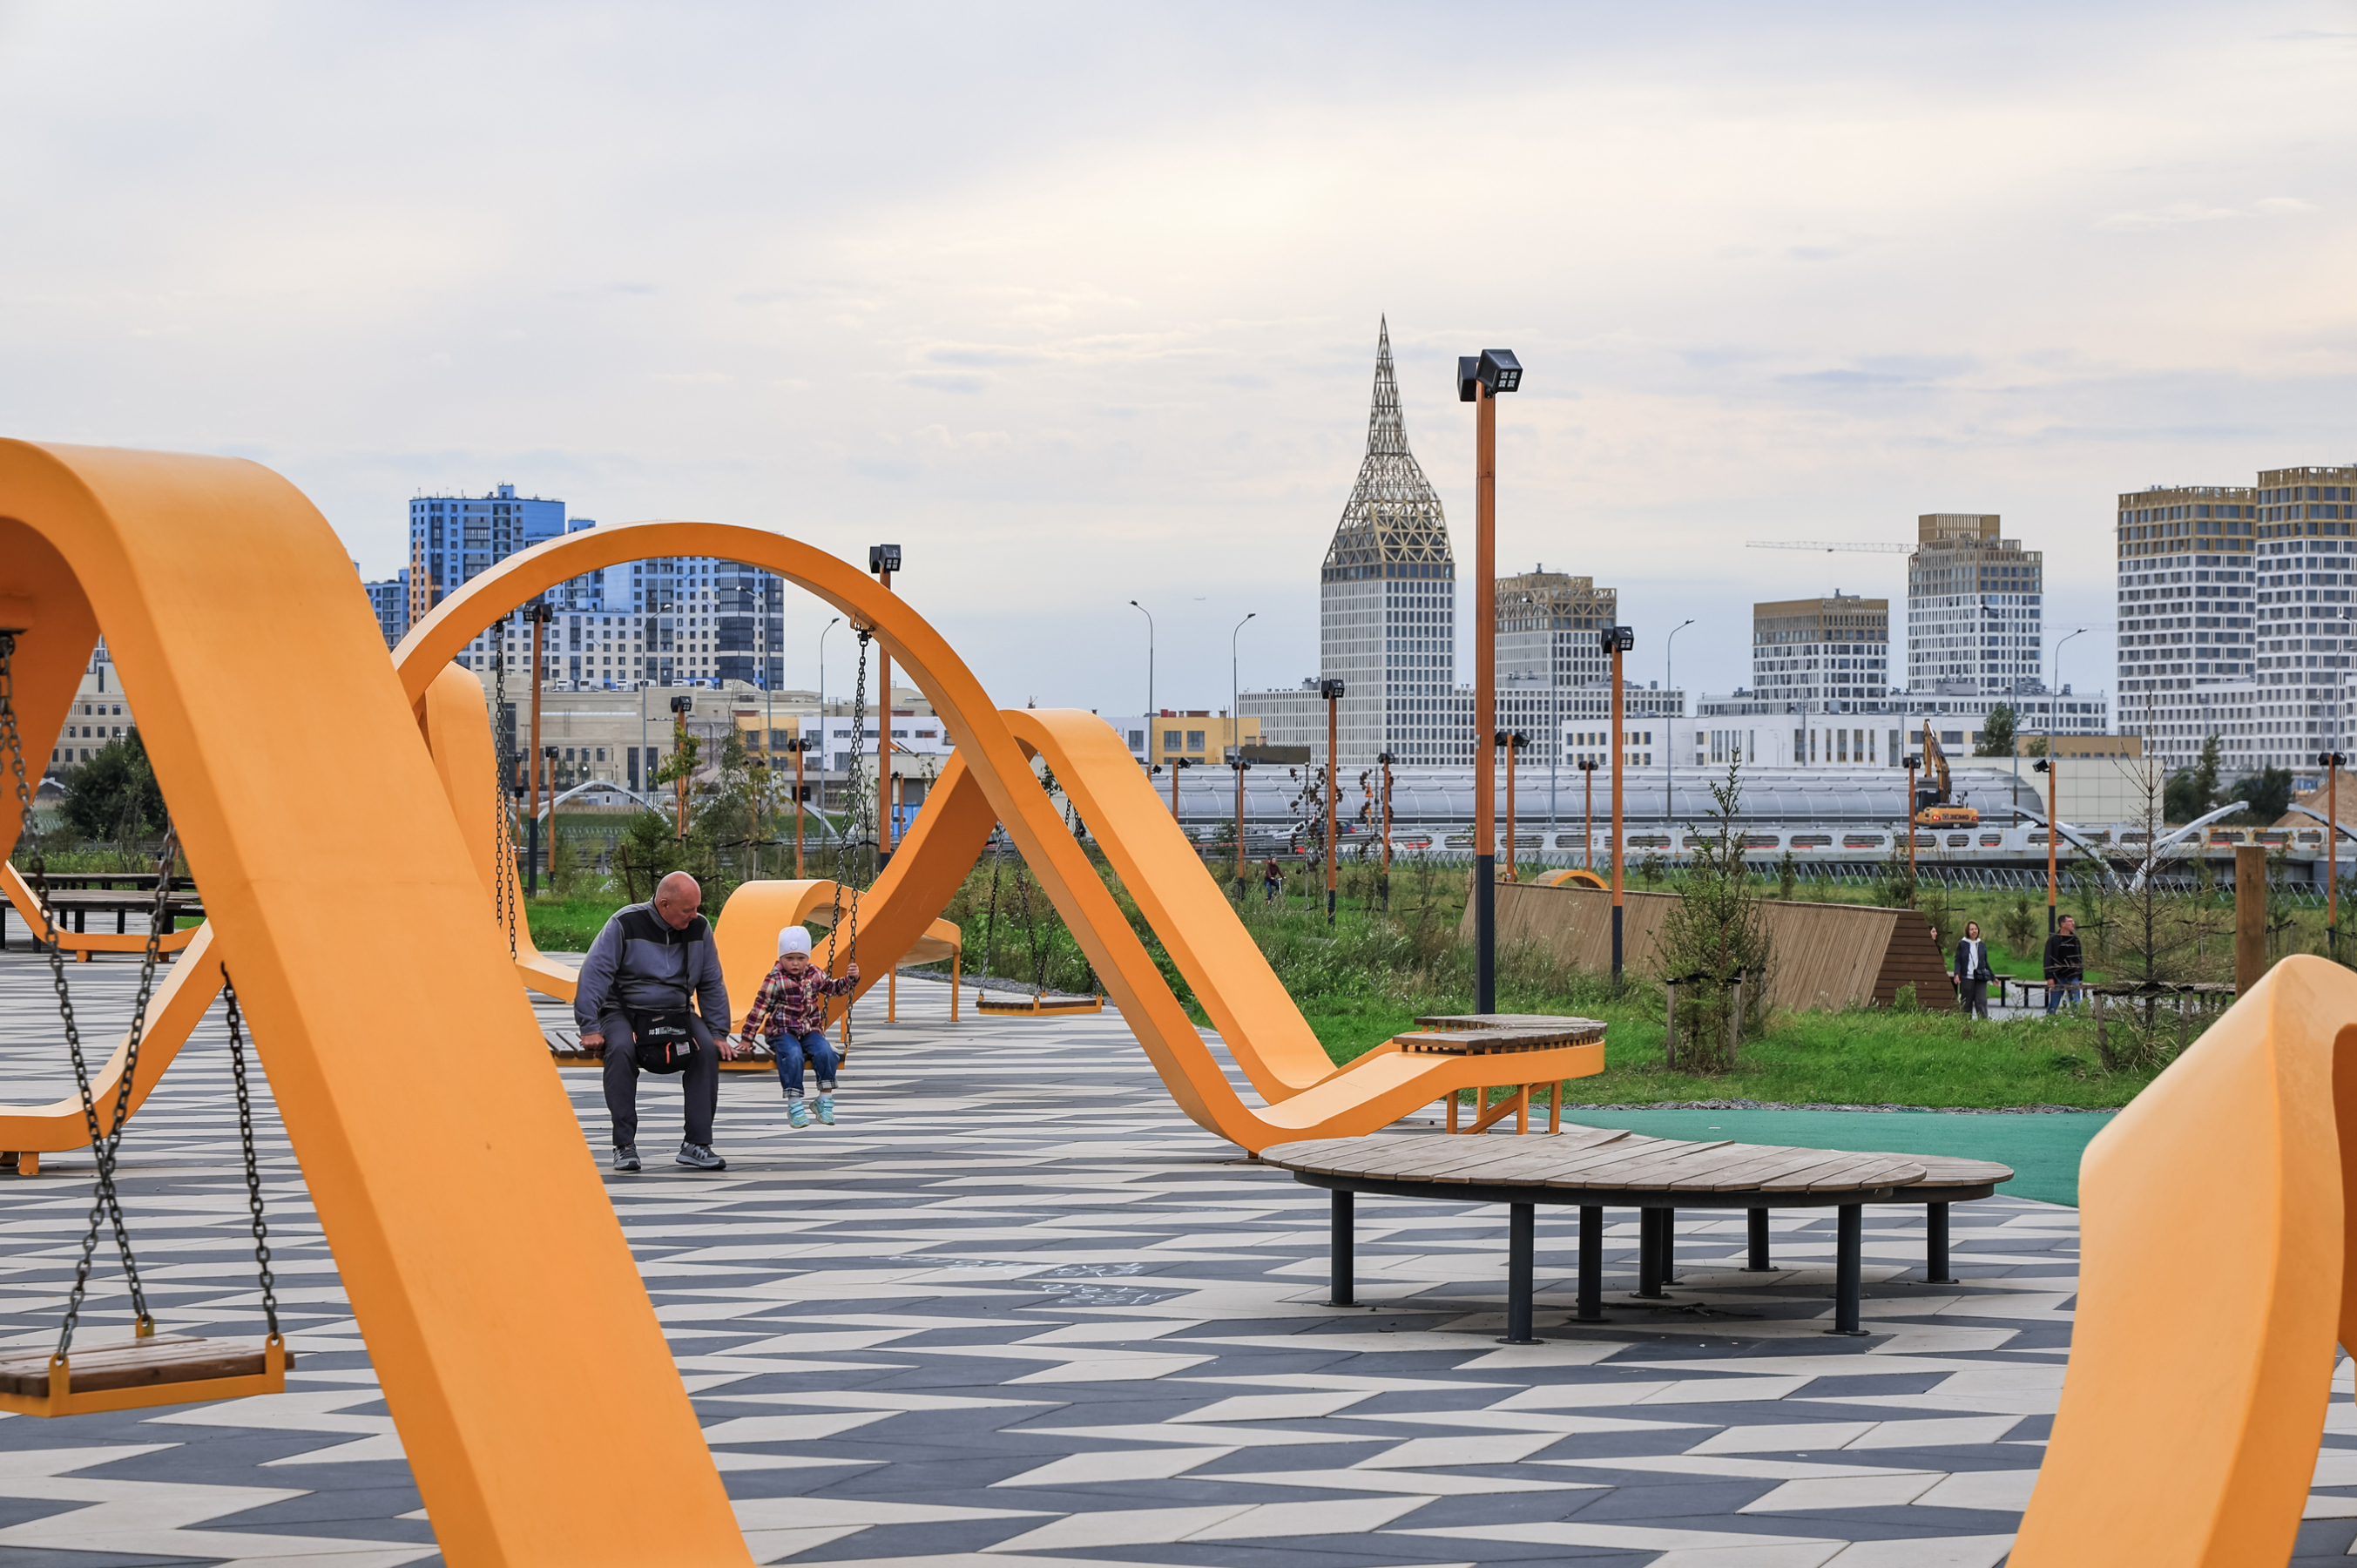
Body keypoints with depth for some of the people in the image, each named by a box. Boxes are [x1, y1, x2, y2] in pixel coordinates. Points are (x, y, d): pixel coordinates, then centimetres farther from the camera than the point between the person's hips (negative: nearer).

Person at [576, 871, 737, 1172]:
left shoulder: (699, 928, 3)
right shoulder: (625, 924, -11)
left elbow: (711, 984, 13)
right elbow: (594, 973, -12)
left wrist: (719, 1033, 5)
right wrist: (590, 1028, -20)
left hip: (675, 1013, 3)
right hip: (623, 1011, -3)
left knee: (707, 1048, -26)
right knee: (621, 1048, -36)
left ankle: (697, 1144, -22)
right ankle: (624, 1145, -28)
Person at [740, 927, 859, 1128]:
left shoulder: (815, 974, 6)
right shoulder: (775, 980, -9)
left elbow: (832, 988, 26)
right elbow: (759, 1007, -7)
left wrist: (850, 979, 8)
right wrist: (747, 1038, -8)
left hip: (810, 1030, 4)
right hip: (783, 1032, -4)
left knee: (825, 1053, -24)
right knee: (793, 1055, -34)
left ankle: (825, 1100, -14)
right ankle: (794, 1104, -29)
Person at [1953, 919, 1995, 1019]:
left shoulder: (1982, 945, 13)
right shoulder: (1962, 945, 4)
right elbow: (1958, 961, 0)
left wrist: (1993, 977, 20)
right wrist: (1957, 974, -16)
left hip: (1980, 979, 2)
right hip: (1966, 978, -2)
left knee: (1981, 1002, -10)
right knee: (1967, 1004, 3)